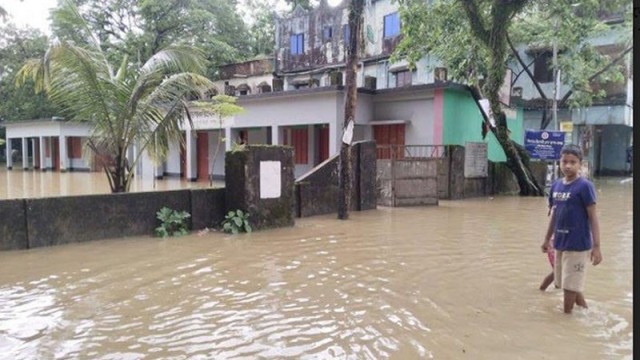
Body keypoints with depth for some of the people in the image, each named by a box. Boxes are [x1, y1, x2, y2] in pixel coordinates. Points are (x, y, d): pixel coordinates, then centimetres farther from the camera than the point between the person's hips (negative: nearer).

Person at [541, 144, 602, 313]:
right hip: (560, 243, 7)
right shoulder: (556, 185, 5)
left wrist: (596, 246, -14)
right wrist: (547, 239, 17)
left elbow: (593, 217, -12)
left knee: (569, 285, 1)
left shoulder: (584, 186, -13)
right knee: (565, 283, 18)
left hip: (578, 244, -7)